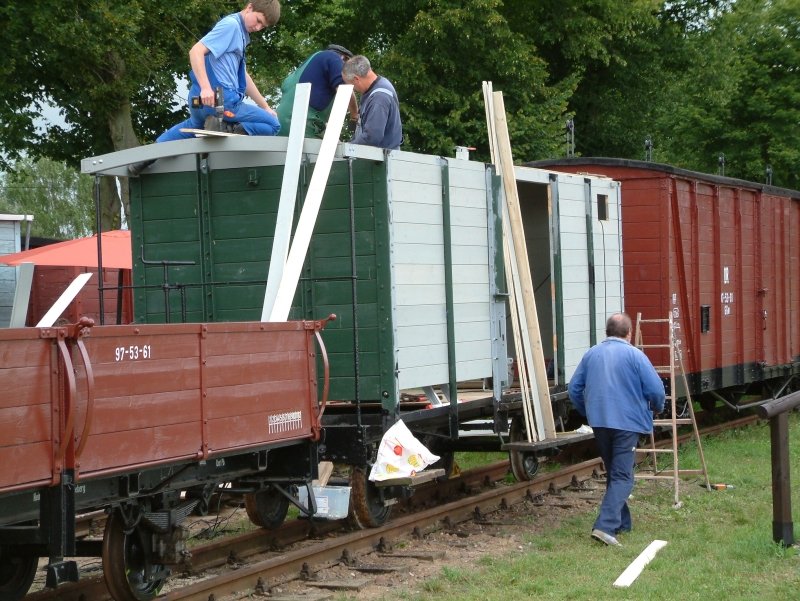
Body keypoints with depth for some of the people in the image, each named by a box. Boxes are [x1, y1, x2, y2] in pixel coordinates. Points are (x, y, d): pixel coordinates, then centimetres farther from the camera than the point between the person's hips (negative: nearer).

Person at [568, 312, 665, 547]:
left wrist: (587, 412, 27)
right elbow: (656, 389, -10)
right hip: (627, 422, -5)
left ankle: (622, 522, 25)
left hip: (599, 422, 5)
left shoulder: (591, 354, 9)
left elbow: (574, 388, 11)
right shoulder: (634, 355, -6)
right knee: (622, 477, -6)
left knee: (613, 473, 19)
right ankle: (605, 525, -20)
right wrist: (657, 408, 11)